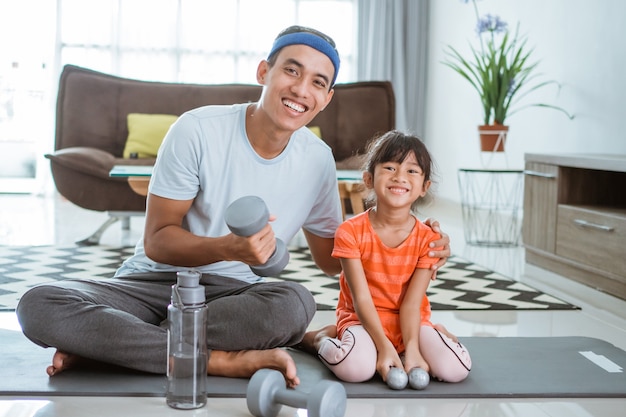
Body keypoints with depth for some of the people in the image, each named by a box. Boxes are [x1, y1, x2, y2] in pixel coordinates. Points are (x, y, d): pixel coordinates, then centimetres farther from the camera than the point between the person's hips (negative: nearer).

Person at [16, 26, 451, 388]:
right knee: (39, 305, -30)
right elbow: (157, 242, -12)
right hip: (153, 281, -2)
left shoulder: (318, 160, 0)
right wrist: (229, 248, -31)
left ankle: (110, 343, -22)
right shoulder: (199, 130, -13)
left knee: (295, 304, -35)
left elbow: (331, 257, 14)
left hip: (232, 291, 2)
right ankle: (224, 360, -29)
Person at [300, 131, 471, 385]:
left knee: (455, 369, -23)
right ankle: (320, 338, 0)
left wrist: (411, 349, -26)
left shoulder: (428, 238, -7)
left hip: (409, 322, 2)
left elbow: (411, 303, -11)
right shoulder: (351, 232, -13)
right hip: (363, 320, -2)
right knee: (356, 368, -34)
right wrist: (385, 346, -26)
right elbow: (361, 299, -16)